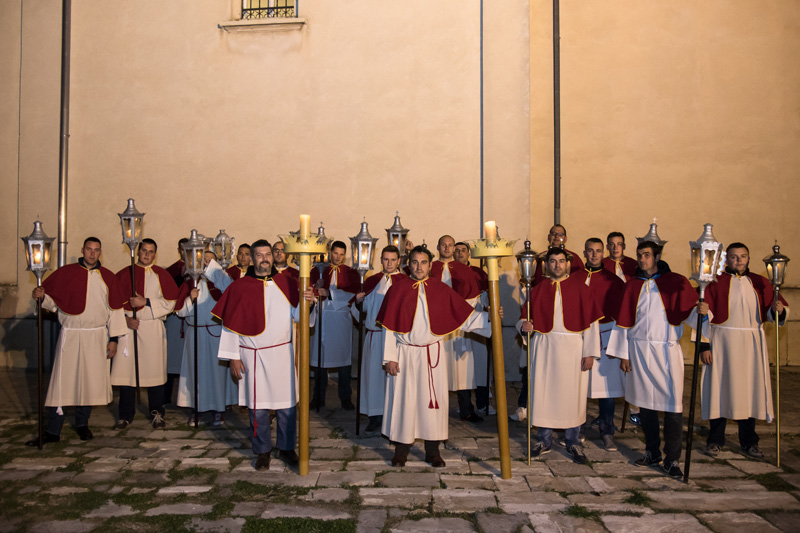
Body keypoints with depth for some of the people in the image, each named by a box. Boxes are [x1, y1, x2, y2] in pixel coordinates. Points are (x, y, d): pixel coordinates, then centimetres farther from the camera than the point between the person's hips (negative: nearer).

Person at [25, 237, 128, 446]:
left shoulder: (107, 277, 6)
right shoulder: (66, 272, 3)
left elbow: (115, 309, 5)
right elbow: (53, 301, 5)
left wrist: (113, 338, 1)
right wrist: (41, 296, -18)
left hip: (96, 337, 1)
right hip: (70, 335, -1)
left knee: (90, 382, 7)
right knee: (61, 381, -1)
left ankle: (82, 424, 24)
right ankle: (52, 431, 8)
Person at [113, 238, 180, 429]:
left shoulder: (161, 275, 6)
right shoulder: (124, 274, 9)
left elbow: (170, 302, -1)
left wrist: (146, 302, -11)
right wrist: (125, 318, -8)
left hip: (153, 329, -1)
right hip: (128, 327, 1)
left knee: (154, 370, 1)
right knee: (126, 370, 1)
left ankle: (156, 414, 15)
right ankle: (126, 416, 15)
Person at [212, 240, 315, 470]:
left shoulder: (286, 283, 4)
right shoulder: (239, 287, 0)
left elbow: (298, 316, 4)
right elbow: (230, 324, 0)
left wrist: (306, 301, -17)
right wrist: (233, 357, -3)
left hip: (282, 354, 1)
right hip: (252, 356, -1)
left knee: (287, 405, 5)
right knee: (258, 407, 7)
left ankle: (286, 447, 24)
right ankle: (262, 451, 24)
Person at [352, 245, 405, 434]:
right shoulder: (371, 281, 12)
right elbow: (363, 309, 13)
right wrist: (358, 301, -7)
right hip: (374, 335, 3)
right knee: (374, 373, 5)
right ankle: (376, 416, 16)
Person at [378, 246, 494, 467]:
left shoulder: (441, 290, 3)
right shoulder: (397, 289, 0)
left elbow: (465, 315, 1)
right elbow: (388, 326, -1)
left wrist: (488, 317, -14)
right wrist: (390, 357, -5)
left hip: (433, 354, 1)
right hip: (405, 355, -1)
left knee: (433, 400, 5)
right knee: (404, 399, 4)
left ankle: (433, 450, 19)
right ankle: (401, 450, 19)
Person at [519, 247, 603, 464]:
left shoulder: (579, 286, 2)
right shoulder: (538, 289, 7)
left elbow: (591, 321, -1)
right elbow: (524, 317, 9)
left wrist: (590, 352, -8)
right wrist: (523, 325, -16)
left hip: (572, 348, -1)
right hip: (544, 348, 2)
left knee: (573, 395, 4)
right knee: (543, 393, 5)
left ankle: (573, 442, 20)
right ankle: (544, 441, 20)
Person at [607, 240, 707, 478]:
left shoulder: (676, 282, 2)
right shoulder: (633, 286, 9)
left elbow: (691, 313, -4)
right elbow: (624, 321, 8)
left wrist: (702, 311, -28)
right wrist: (623, 354, 5)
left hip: (667, 351, -3)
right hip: (639, 350, 3)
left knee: (672, 405, -4)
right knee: (645, 402, 9)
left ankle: (671, 459, 6)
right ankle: (652, 452, 24)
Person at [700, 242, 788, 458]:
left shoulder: (760, 283, 10)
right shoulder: (715, 282, -2)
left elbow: (770, 313, 10)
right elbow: (705, 315, -5)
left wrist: (778, 309, -13)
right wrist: (704, 345, -11)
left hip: (752, 343, 3)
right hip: (722, 343, -3)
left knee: (750, 390, 8)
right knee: (720, 390, 2)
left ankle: (749, 442, 23)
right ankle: (715, 440, 14)